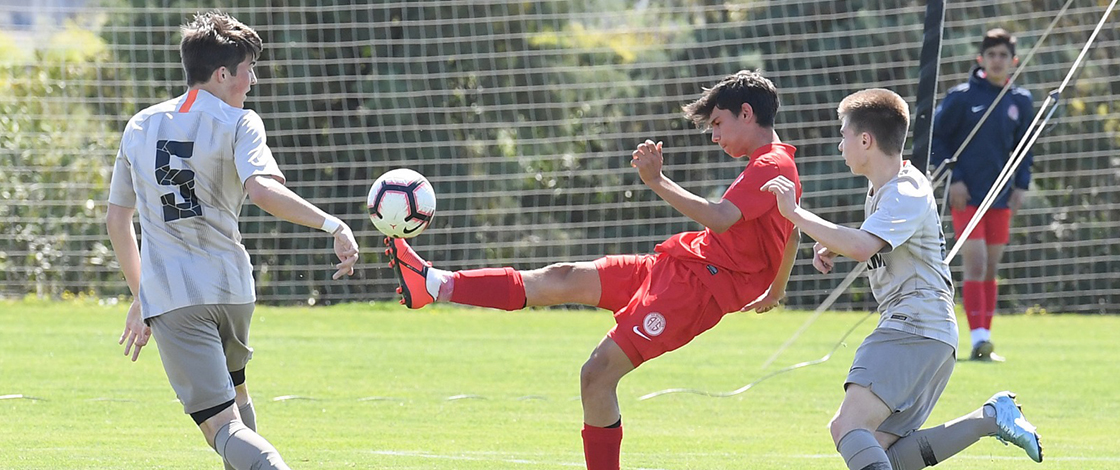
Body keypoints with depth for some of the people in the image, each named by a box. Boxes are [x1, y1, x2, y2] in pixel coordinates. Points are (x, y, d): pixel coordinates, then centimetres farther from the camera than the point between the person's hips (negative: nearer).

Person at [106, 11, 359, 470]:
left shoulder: (140, 126, 12)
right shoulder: (237, 122, -2)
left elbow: (116, 218, 18)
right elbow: (262, 189, -23)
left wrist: (140, 298, 27)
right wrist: (332, 225, -24)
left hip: (169, 295, 0)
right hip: (231, 286, 0)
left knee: (223, 426, -10)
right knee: (234, 392, 30)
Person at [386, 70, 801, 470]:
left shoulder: (771, 167, -14)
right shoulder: (777, 166, 17)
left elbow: (719, 219, -28)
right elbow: (791, 234, 31)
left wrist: (657, 182, -23)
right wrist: (774, 290, 45)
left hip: (698, 284, -10)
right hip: (679, 267, 10)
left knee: (597, 375, -14)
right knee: (562, 279, 3)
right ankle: (436, 285, 1)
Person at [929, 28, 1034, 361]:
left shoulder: (1020, 101, 6)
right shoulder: (962, 97, -7)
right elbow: (935, 137, -2)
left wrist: (1021, 185, 5)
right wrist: (954, 179, -10)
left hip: (1000, 197, 5)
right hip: (966, 196, -5)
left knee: (990, 271, 8)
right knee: (975, 267, -13)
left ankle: (985, 341, 13)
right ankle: (978, 341, -17)